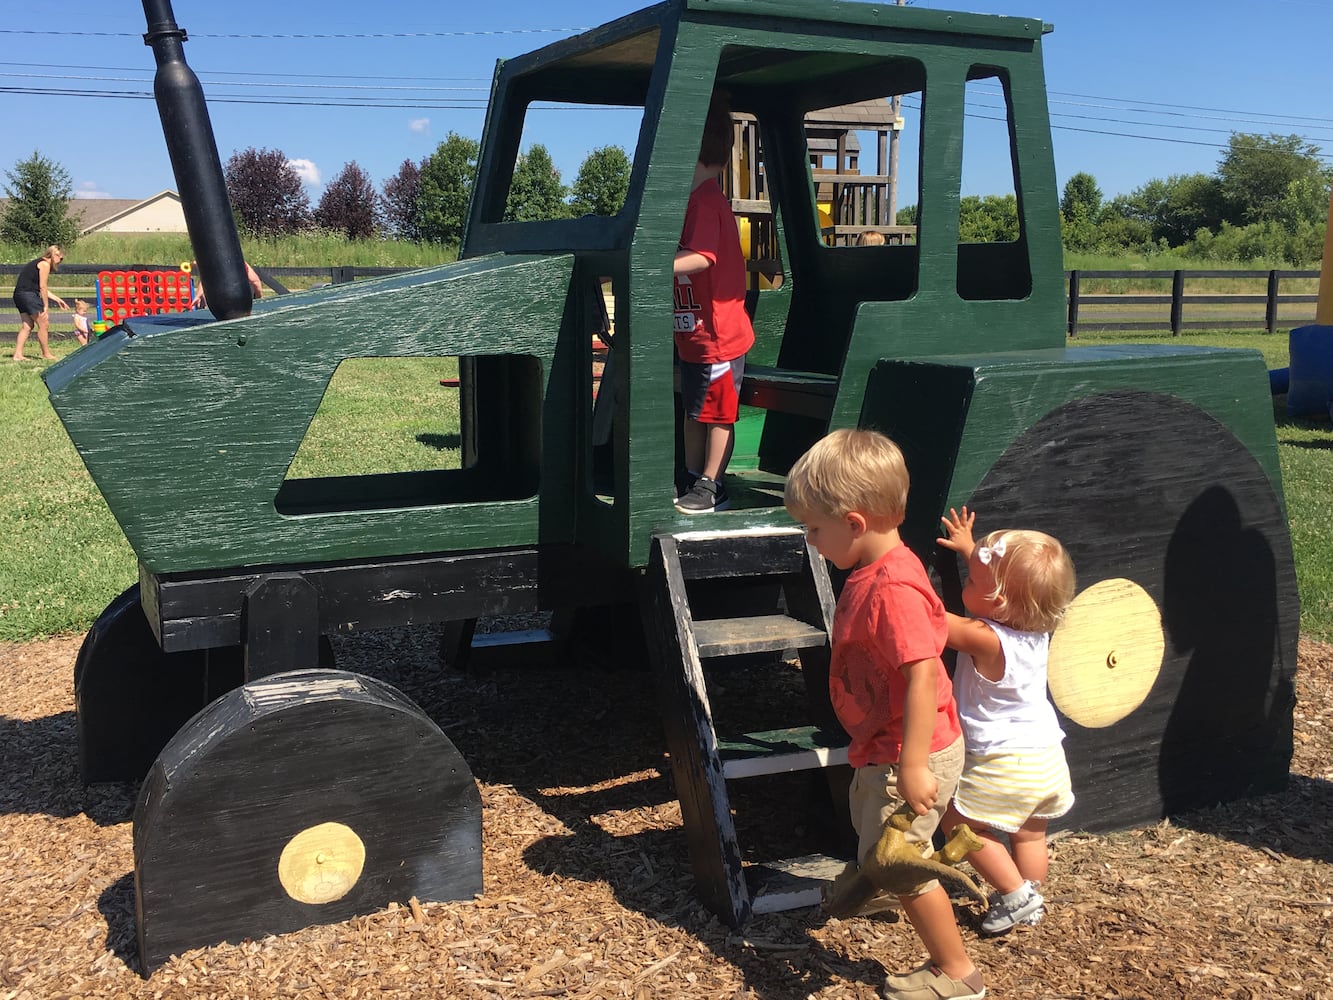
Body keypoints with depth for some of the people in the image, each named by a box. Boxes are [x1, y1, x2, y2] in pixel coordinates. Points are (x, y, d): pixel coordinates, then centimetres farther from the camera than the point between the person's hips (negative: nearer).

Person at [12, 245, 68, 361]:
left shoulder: (37, 263, 23)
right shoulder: (45, 264, -7)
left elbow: (41, 288, 26)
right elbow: (42, 287, -11)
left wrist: (57, 300, 28)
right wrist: (45, 306, -9)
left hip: (19, 294, 10)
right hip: (28, 294, -10)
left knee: (27, 325, 10)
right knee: (43, 323, -1)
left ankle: (17, 354, 5)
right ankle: (46, 354, 6)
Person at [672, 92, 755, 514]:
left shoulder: (706, 202, -20)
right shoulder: (694, 199, 13)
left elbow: (700, 257, -33)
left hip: (718, 334, -10)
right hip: (694, 333, 10)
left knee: (717, 412, 2)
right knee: (694, 410, 18)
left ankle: (711, 487, 9)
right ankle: (691, 477, 29)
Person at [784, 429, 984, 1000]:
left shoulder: (892, 590, -31)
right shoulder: (872, 572, 2)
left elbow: (922, 675, -34)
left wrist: (913, 766, -32)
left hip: (910, 754, -10)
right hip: (880, 748, 10)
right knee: (866, 818, 31)